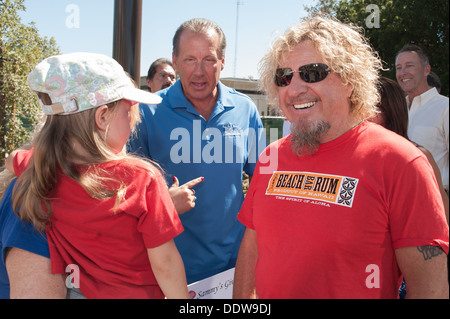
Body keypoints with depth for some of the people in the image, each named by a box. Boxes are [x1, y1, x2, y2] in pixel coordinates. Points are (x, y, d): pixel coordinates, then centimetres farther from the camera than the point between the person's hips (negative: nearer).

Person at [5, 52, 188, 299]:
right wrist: (181, 297, -8)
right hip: (137, 293, -4)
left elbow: (12, 160, 13)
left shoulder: (38, 166, -14)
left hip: (78, 290, 4)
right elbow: (164, 264, -22)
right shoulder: (142, 177, -29)